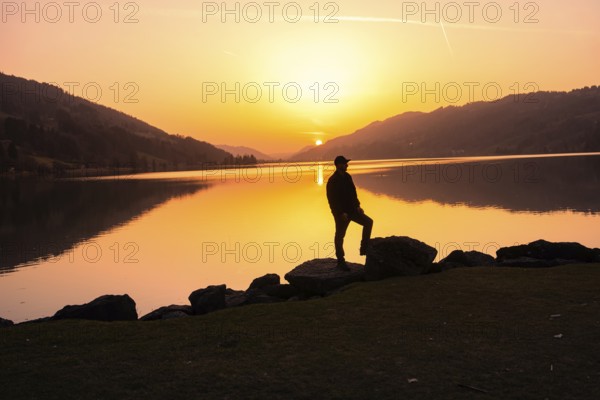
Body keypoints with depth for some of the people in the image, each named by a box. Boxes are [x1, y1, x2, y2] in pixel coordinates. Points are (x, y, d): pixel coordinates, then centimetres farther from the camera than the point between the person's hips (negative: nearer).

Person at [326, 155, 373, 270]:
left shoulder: (347, 177, 8)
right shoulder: (332, 181, -17)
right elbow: (332, 199, -20)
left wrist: (357, 206, 8)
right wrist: (341, 213, -23)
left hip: (351, 209, 8)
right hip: (341, 212, -8)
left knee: (368, 222, 1)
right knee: (340, 235, 1)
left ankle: (364, 248, 7)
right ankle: (340, 261, 11)